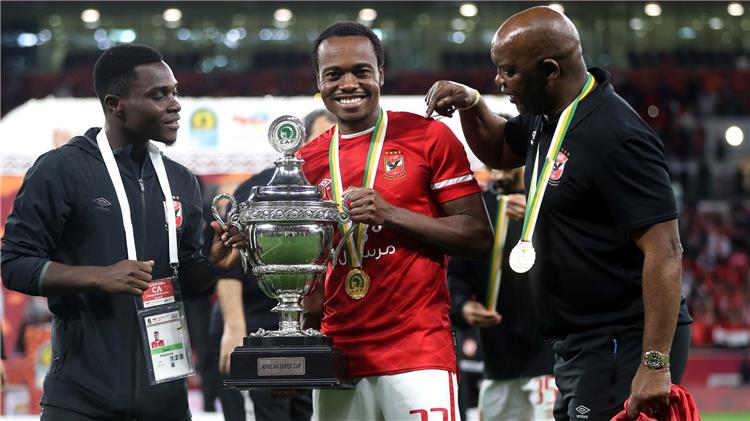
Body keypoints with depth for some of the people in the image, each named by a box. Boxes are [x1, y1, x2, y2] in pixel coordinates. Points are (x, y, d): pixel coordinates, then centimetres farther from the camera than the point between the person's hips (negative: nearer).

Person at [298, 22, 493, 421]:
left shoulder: (428, 137, 0)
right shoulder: (308, 160, 12)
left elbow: (478, 237, -4)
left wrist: (391, 214, -14)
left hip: (419, 352, -4)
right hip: (338, 355, 4)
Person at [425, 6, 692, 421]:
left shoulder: (617, 137, -20)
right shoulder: (549, 118, 9)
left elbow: (665, 251, -24)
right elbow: (499, 151, 32)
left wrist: (655, 364, -28)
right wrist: (471, 106, 9)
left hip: (623, 350, -10)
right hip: (578, 348, 10)